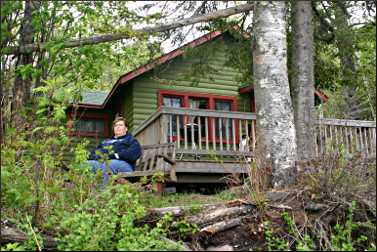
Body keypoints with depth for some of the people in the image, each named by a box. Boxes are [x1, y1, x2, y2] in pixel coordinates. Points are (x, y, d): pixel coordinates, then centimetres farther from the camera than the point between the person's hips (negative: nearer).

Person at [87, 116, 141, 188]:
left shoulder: (131, 140, 24)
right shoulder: (105, 141, 39)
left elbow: (134, 153, 2)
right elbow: (94, 152, 25)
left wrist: (117, 155, -11)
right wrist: (97, 156, -1)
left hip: (122, 163, -4)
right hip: (101, 161, 4)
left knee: (105, 166, -39)